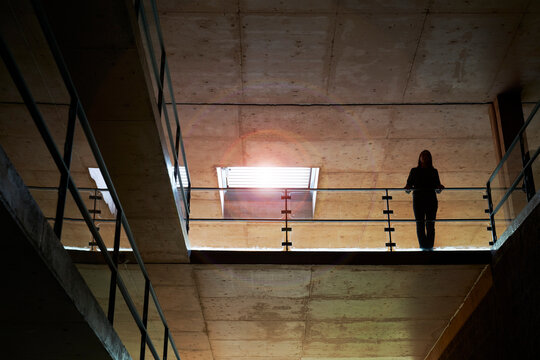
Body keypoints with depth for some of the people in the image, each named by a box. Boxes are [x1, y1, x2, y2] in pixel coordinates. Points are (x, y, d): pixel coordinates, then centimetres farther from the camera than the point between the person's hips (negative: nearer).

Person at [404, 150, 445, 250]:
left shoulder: (434, 172, 9)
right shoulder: (414, 171, 8)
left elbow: (437, 187, 6)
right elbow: (409, 185, 5)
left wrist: (439, 187, -16)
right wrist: (408, 188, -17)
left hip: (431, 201, 0)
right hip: (418, 200, 0)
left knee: (430, 225, 0)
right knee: (420, 225, -1)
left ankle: (430, 247, 6)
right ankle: (423, 247, 5)